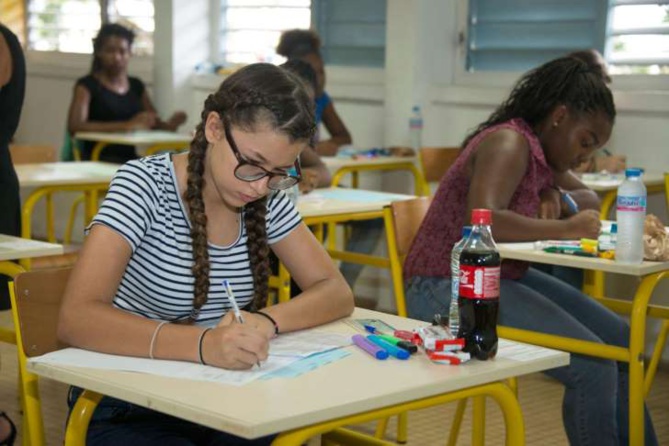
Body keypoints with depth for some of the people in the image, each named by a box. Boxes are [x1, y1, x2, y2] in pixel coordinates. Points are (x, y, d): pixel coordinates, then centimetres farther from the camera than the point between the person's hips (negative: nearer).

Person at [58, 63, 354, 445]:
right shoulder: (144, 185, -15)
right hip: (126, 412, -3)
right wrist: (201, 344, -38)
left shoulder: (269, 200, 1)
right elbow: (77, 319, -24)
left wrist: (266, 322, -21)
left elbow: (337, 294, 0)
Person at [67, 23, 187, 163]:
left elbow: (156, 124, 18)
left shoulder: (136, 86, 18)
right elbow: (74, 126, -13)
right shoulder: (87, 85, 1)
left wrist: (169, 124, -9)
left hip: (132, 159, 5)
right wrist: (126, 125, -23)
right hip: (99, 159, -5)